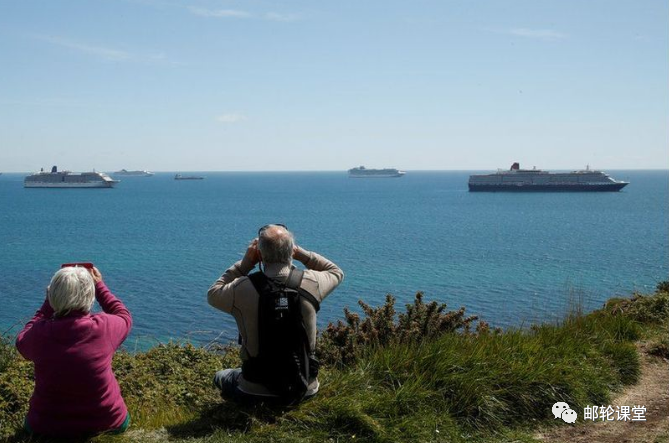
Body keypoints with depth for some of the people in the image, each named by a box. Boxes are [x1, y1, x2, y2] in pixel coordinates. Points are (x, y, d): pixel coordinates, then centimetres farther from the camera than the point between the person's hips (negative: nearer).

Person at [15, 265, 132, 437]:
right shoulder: (105, 327, -22)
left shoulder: (39, 334, -21)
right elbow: (124, 316, 4)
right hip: (107, 422, -1)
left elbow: (22, 341, 6)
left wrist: (49, 303, 7)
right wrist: (99, 286, 10)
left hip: (47, 428, 1)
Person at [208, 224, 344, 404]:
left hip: (255, 391, -3)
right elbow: (336, 272, 10)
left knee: (221, 377, 29)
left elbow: (213, 294, 5)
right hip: (305, 389, 3)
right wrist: (302, 254, 4)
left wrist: (244, 264, 2)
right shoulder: (311, 283, -14)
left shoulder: (242, 289, -18)